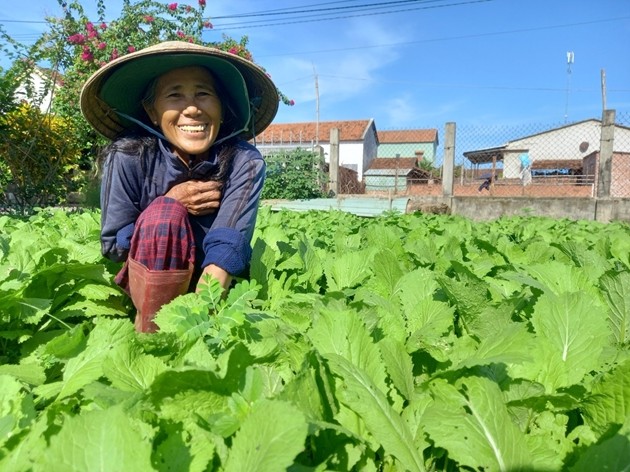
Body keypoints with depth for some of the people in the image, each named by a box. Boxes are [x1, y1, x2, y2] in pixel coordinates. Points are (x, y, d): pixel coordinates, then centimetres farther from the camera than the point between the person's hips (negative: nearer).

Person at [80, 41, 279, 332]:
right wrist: (171, 202, -22)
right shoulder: (128, 156, -18)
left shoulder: (245, 162, -19)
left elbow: (228, 245, -29)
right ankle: (150, 341, -15)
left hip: (216, 283, 2)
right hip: (145, 284, -1)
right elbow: (112, 245, -9)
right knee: (163, 213, -28)